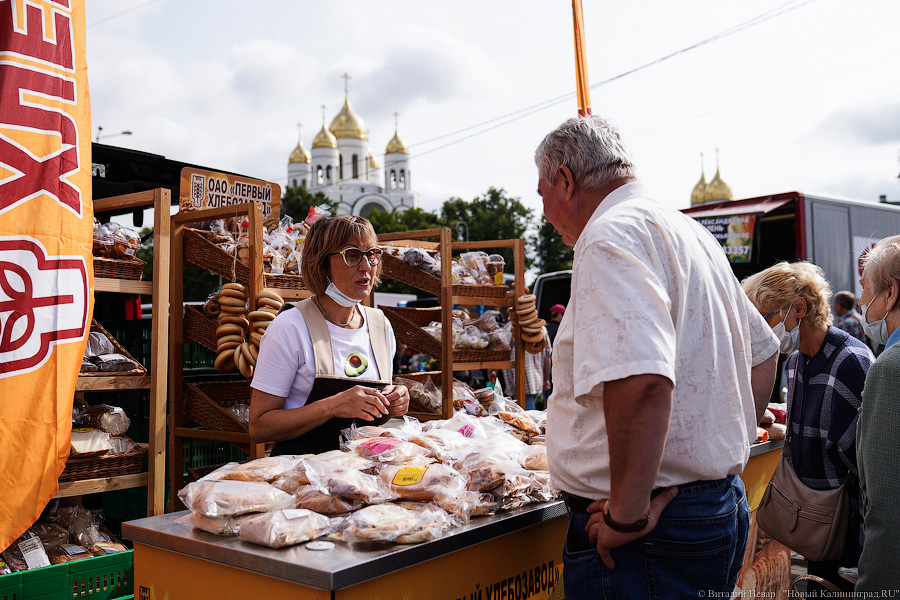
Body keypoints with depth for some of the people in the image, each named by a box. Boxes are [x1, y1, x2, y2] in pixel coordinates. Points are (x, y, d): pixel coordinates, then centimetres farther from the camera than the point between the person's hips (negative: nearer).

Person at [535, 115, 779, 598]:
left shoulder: (611, 236, -17)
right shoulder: (690, 231, 14)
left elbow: (641, 383, -33)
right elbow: (763, 354, 22)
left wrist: (627, 514, -23)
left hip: (651, 537, -10)